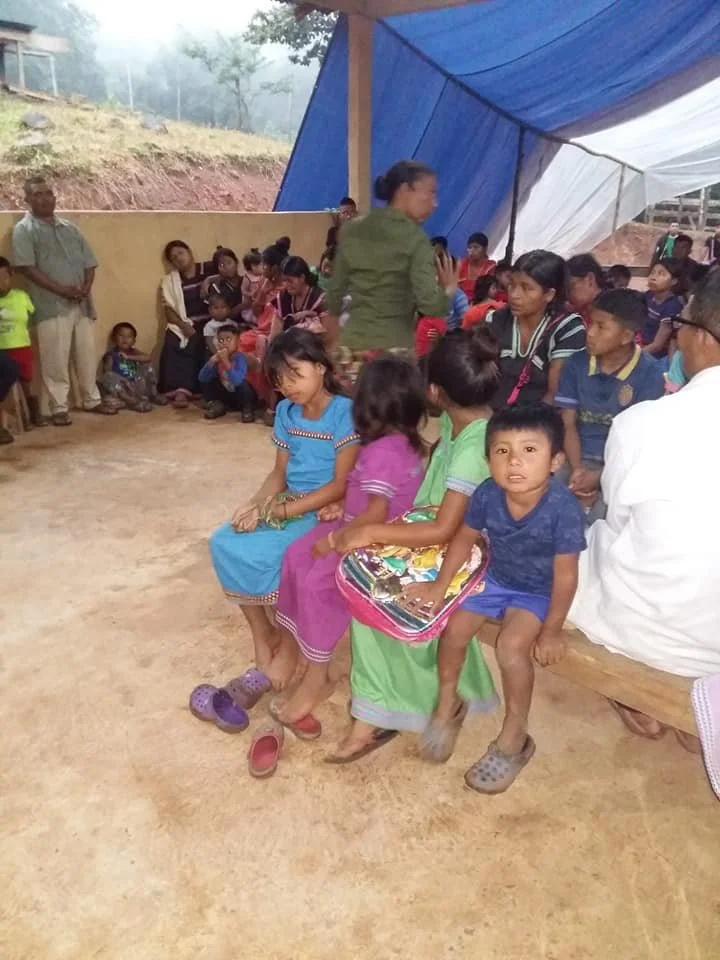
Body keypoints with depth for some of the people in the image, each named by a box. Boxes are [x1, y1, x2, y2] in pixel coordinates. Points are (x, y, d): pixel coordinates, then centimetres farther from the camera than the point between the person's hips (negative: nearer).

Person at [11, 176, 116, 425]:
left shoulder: (69, 228, 17)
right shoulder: (24, 230, -1)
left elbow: (89, 262, 15)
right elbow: (26, 267, -11)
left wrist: (86, 287, -5)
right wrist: (60, 289, -18)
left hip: (81, 303, 5)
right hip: (51, 306, -5)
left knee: (87, 355, 11)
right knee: (56, 359, -4)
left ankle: (92, 400, 24)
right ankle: (59, 408, 5)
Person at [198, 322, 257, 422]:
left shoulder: (240, 358, -24)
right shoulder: (217, 357, -9)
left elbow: (237, 381, -40)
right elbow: (202, 378, -17)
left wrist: (226, 361, -42)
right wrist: (212, 361, -28)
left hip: (242, 396, -5)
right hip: (227, 396, 5)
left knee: (242, 384, -35)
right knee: (206, 382, -10)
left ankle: (247, 410, -11)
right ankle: (217, 405, 8)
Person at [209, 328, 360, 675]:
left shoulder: (344, 412, -15)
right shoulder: (286, 412, 7)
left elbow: (341, 485, -18)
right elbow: (280, 472, 10)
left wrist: (277, 511, -21)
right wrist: (255, 504, -13)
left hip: (325, 511, -7)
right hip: (287, 503, 7)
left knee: (259, 554, -26)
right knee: (224, 543, -14)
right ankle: (262, 635, 1)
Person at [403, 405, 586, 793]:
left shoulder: (563, 508, -33)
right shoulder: (487, 494, -20)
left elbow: (565, 575, -23)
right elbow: (464, 539, 0)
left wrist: (552, 630, -15)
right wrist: (439, 585, 3)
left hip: (538, 592, -5)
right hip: (496, 579, 5)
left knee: (511, 646, -24)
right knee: (453, 629, -5)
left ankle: (513, 739, -1)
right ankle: (447, 703, 24)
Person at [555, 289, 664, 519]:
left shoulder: (650, 374, -8)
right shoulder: (576, 363, 2)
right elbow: (568, 424, 2)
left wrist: (599, 476, -19)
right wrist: (576, 469, -15)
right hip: (578, 458, 3)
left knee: (601, 519, -27)